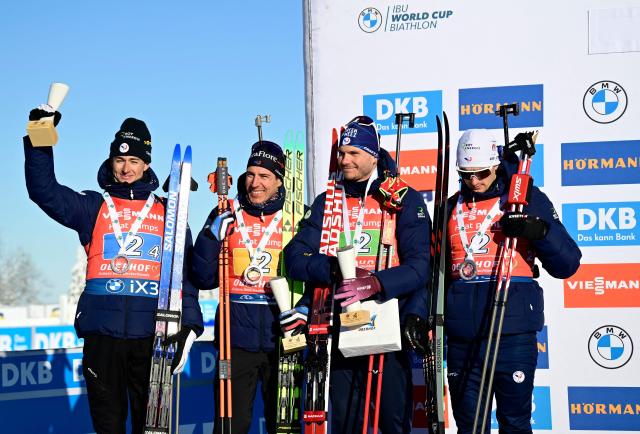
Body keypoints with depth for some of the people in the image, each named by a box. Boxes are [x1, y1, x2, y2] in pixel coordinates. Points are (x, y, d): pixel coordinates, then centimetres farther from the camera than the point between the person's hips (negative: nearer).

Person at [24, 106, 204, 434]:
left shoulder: (167, 212, 12)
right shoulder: (92, 207, 12)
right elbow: (43, 190, -1)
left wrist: (189, 324, 0)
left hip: (152, 332, 0)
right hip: (102, 330, 0)